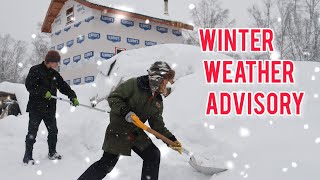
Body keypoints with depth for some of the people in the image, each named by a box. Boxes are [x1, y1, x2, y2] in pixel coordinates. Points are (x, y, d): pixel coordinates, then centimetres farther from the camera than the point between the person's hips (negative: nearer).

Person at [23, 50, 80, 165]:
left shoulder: (55, 74, 13)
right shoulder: (35, 70, -6)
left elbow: (64, 86, 12)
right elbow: (29, 86, -15)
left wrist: (73, 97, -1)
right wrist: (43, 92, -22)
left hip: (50, 109, 6)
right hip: (36, 108, -6)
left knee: (53, 131, 12)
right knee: (32, 133, -1)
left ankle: (52, 153, 28)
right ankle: (28, 157, 7)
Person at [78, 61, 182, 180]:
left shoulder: (158, 101, 5)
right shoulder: (134, 84, -15)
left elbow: (158, 124, 7)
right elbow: (113, 97, -15)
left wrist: (171, 140, -1)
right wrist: (125, 112, -28)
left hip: (137, 133, 7)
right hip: (118, 131, -7)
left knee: (153, 155, 0)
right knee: (107, 164, -6)